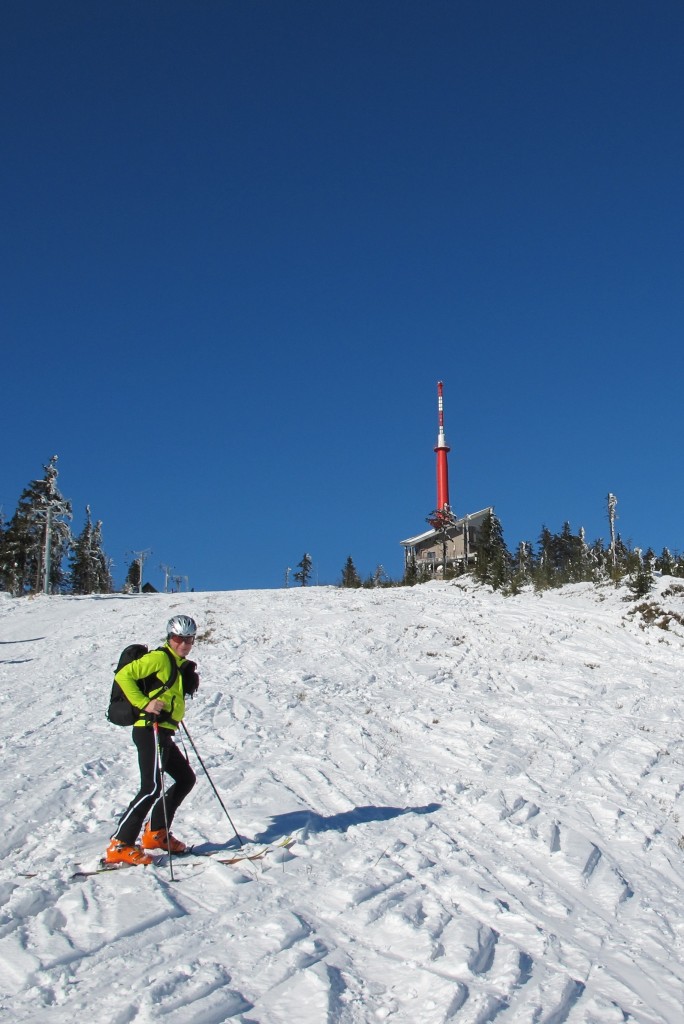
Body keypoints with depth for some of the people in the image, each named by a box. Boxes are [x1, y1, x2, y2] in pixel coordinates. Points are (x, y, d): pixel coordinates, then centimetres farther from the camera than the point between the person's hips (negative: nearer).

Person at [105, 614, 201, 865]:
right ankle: (119, 846, -14)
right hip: (151, 730, -10)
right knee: (152, 787, -15)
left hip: (164, 733, 10)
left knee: (186, 778, 17)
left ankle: (156, 832, 22)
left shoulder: (181, 665, 20)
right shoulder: (159, 658, -8)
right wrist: (144, 704, -21)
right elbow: (123, 676, -16)